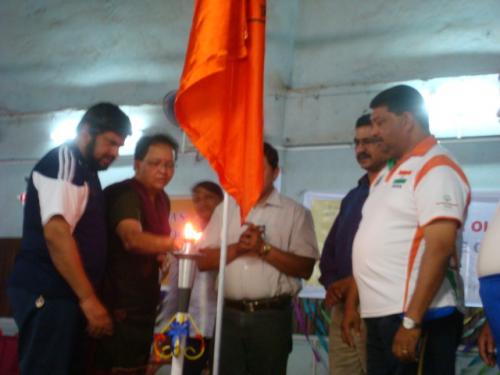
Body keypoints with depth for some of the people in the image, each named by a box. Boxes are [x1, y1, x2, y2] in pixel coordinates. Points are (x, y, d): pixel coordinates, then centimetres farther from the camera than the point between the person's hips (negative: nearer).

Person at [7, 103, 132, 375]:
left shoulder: (84, 170, 19)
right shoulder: (63, 162, -11)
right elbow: (56, 232, -22)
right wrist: (89, 298, -23)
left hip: (66, 293, 10)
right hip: (47, 294, -10)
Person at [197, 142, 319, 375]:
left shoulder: (296, 213, 2)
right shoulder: (225, 209, 12)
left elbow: (305, 268, -6)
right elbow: (203, 260, 6)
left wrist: (263, 249, -15)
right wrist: (237, 248, -10)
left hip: (272, 316, -3)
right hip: (228, 315, 3)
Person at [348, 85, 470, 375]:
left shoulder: (436, 169, -10)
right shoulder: (389, 173, 18)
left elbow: (440, 248, -20)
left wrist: (411, 321, -24)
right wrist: (351, 302, 17)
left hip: (420, 317, -8)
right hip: (380, 316, 9)